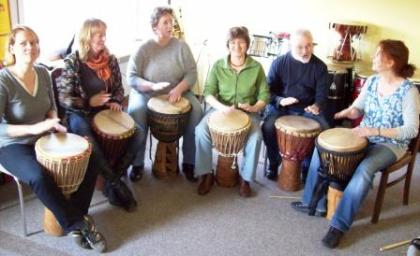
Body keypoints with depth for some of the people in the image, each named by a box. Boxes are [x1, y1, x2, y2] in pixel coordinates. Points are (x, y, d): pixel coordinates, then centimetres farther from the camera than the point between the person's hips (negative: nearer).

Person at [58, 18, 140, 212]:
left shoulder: (110, 60, 3)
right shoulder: (72, 62, -10)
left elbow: (118, 88, 14)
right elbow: (63, 98, -10)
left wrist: (116, 102, -7)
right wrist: (89, 102, -21)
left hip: (105, 111, 5)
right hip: (80, 114, -4)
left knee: (135, 133, -18)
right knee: (89, 143, -35)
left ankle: (112, 182, -6)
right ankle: (116, 184, -14)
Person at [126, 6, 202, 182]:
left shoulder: (181, 46, 1)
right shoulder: (143, 49, -4)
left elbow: (192, 73, -3)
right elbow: (131, 77, -8)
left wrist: (179, 88, -22)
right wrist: (151, 86, -26)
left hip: (178, 93, 2)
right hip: (145, 95, -1)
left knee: (196, 112, -24)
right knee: (135, 113, -30)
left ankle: (189, 163, -9)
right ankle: (137, 164, -11)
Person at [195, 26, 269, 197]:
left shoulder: (256, 67, -4)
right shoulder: (218, 66, -3)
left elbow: (264, 95, 0)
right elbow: (208, 92, -5)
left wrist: (255, 108, -22)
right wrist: (221, 107, -24)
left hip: (247, 112, -1)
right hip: (220, 109, 1)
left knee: (256, 137, -30)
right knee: (201, 131, -26)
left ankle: (245, 178, -9)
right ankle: (206, 174, -7)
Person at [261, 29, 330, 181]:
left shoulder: (319, 66, -1)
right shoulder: (279, 63, -4)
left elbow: (322, 92, -3)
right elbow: (269, 89, -2)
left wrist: (316, 105, -27)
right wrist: (280, 100, -24)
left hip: (307, 109, 1)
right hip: (281, 107, -1)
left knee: (324, 130, -23)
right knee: (268, 127, -28)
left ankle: (308, 166, 1)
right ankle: (274, 163, -1)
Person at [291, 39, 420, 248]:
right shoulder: (371, 81, 2)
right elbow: (358, 108, 12)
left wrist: (375, 130, -31)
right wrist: (350, 111, -14)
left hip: (391, 144, -6)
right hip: (364, 136, 7)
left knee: (364, 169, -36)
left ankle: (340, 224, -24)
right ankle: (314, 202, 1)